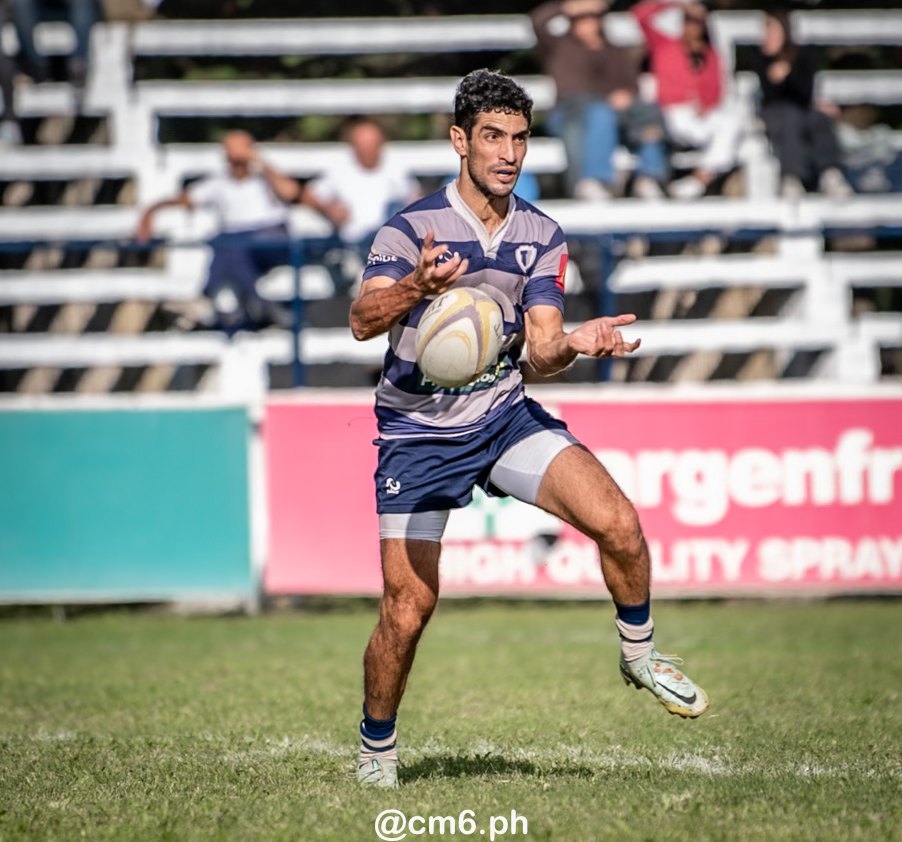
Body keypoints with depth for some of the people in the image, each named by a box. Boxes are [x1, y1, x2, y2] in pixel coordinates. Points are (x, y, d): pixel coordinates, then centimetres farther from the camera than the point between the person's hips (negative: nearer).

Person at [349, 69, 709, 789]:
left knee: (617, 522, -17)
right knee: (409, 605, -7)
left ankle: (640, 657, 7)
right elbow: (363, 321, -28)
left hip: (505, 414, 3)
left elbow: (540, 350, -2)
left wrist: (572, 345, -26)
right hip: (418, 432, -3)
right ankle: (376, 745, 17)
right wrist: (417, 288, -49)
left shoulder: (542, 237, 1)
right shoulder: (414, 227, -14)